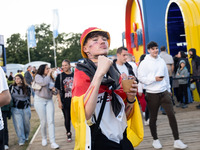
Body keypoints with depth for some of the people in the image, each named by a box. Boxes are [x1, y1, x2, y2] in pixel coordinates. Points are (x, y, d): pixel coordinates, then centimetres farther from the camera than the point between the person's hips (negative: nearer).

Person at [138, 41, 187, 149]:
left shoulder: (161, 61, 10)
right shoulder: (144, 63, -6)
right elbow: (141, 78, -11)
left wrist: (168, 89, 22)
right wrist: (154, 79, -19)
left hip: (164, 92, 4)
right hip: (152, 94, -4)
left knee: (171, 115, -3)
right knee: (153, 118, 8)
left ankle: (177, 141, 4)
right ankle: (155, 140, 25)